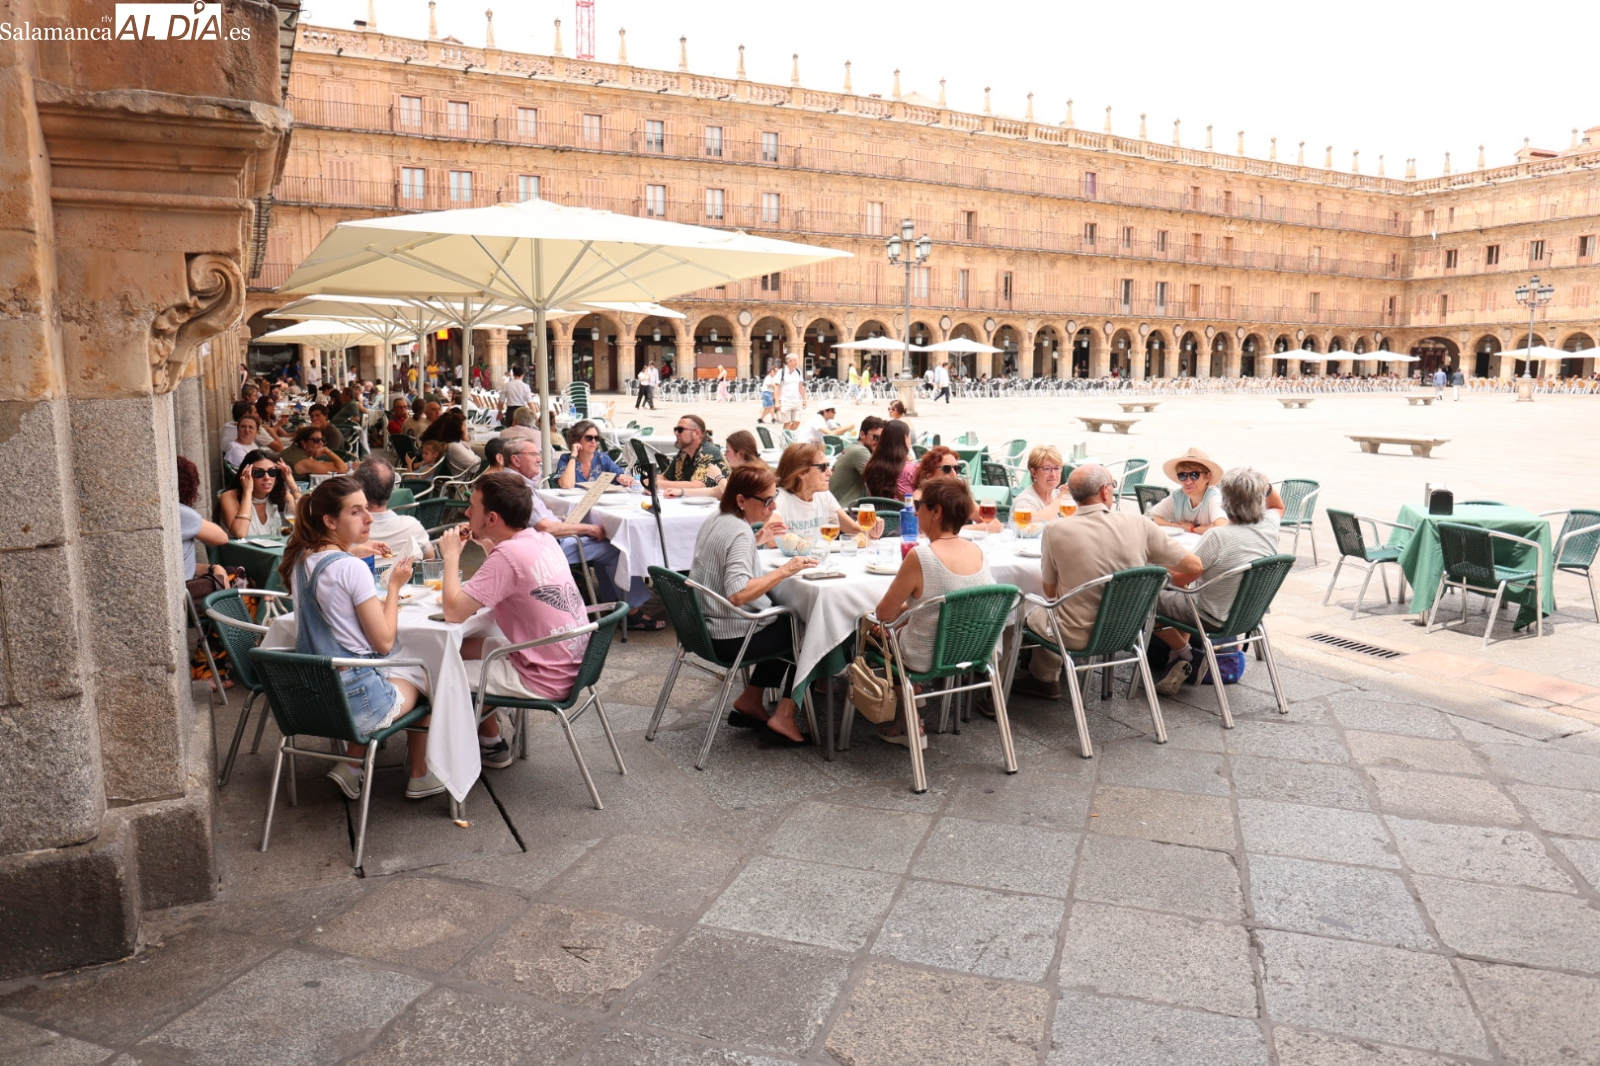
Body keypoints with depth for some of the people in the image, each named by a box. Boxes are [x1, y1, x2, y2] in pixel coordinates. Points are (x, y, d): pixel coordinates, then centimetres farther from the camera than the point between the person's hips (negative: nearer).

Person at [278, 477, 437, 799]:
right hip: (356, 700, -7)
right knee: (423, 675, 19)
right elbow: (384, 642, -15)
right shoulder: (352, 568, -20)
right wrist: (395, 586, -5)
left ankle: (350, 766, 21)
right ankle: (420, 777, 32)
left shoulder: (300, 561, 4)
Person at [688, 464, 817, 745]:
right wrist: (785, 570, -31)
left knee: (786, 620, 26)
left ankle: (750, 701, 25)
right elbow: (738, 593, -34)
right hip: (730, 635, -9)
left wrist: (760, 537, 12)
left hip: (704, 626, 9)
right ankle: (783, 718, 5)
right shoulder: (740, 532, -22)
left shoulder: (715, 520, 6)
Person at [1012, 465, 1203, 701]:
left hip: (1077, 637, -3)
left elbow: (1051, 593, -4)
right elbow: (1193, 567, -5)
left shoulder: (1055, 531, -17)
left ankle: (1045, 679, 40)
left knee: (1034, 614, 28)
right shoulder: (1139, 524, -12)